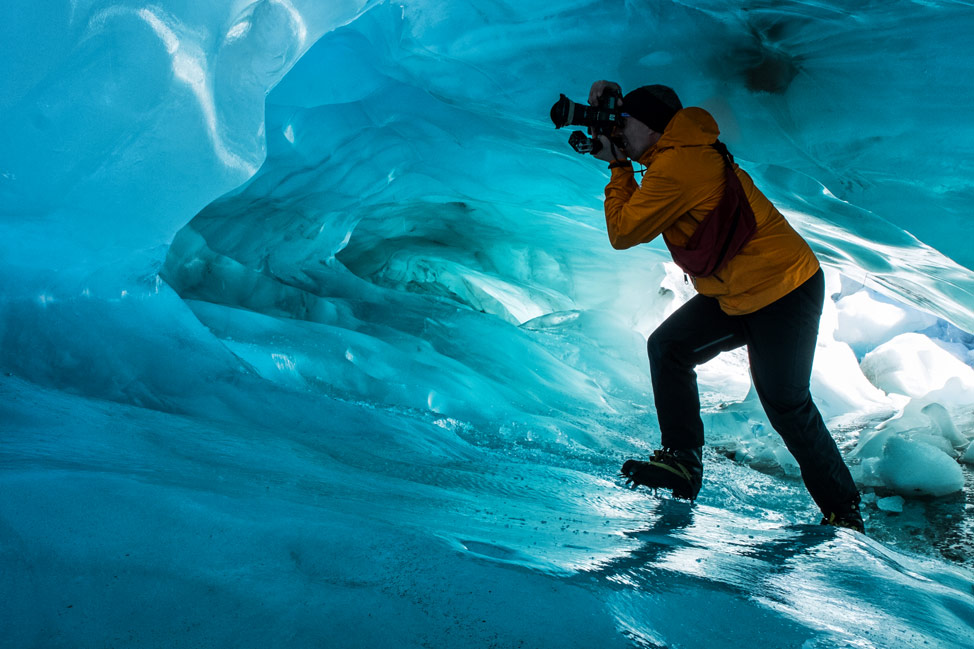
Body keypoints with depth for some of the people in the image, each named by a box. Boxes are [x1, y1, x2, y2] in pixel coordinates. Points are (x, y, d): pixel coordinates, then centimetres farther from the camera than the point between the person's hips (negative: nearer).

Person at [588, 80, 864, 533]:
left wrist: (618, 167, -5)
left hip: (783, 291, -10)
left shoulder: (676, 166, -22)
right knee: (668, 346, 3)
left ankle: (842, 511, 13)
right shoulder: (684, 147, 8)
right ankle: (682, 462, 4)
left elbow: (622, 232, -16)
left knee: (786, 406, -2)